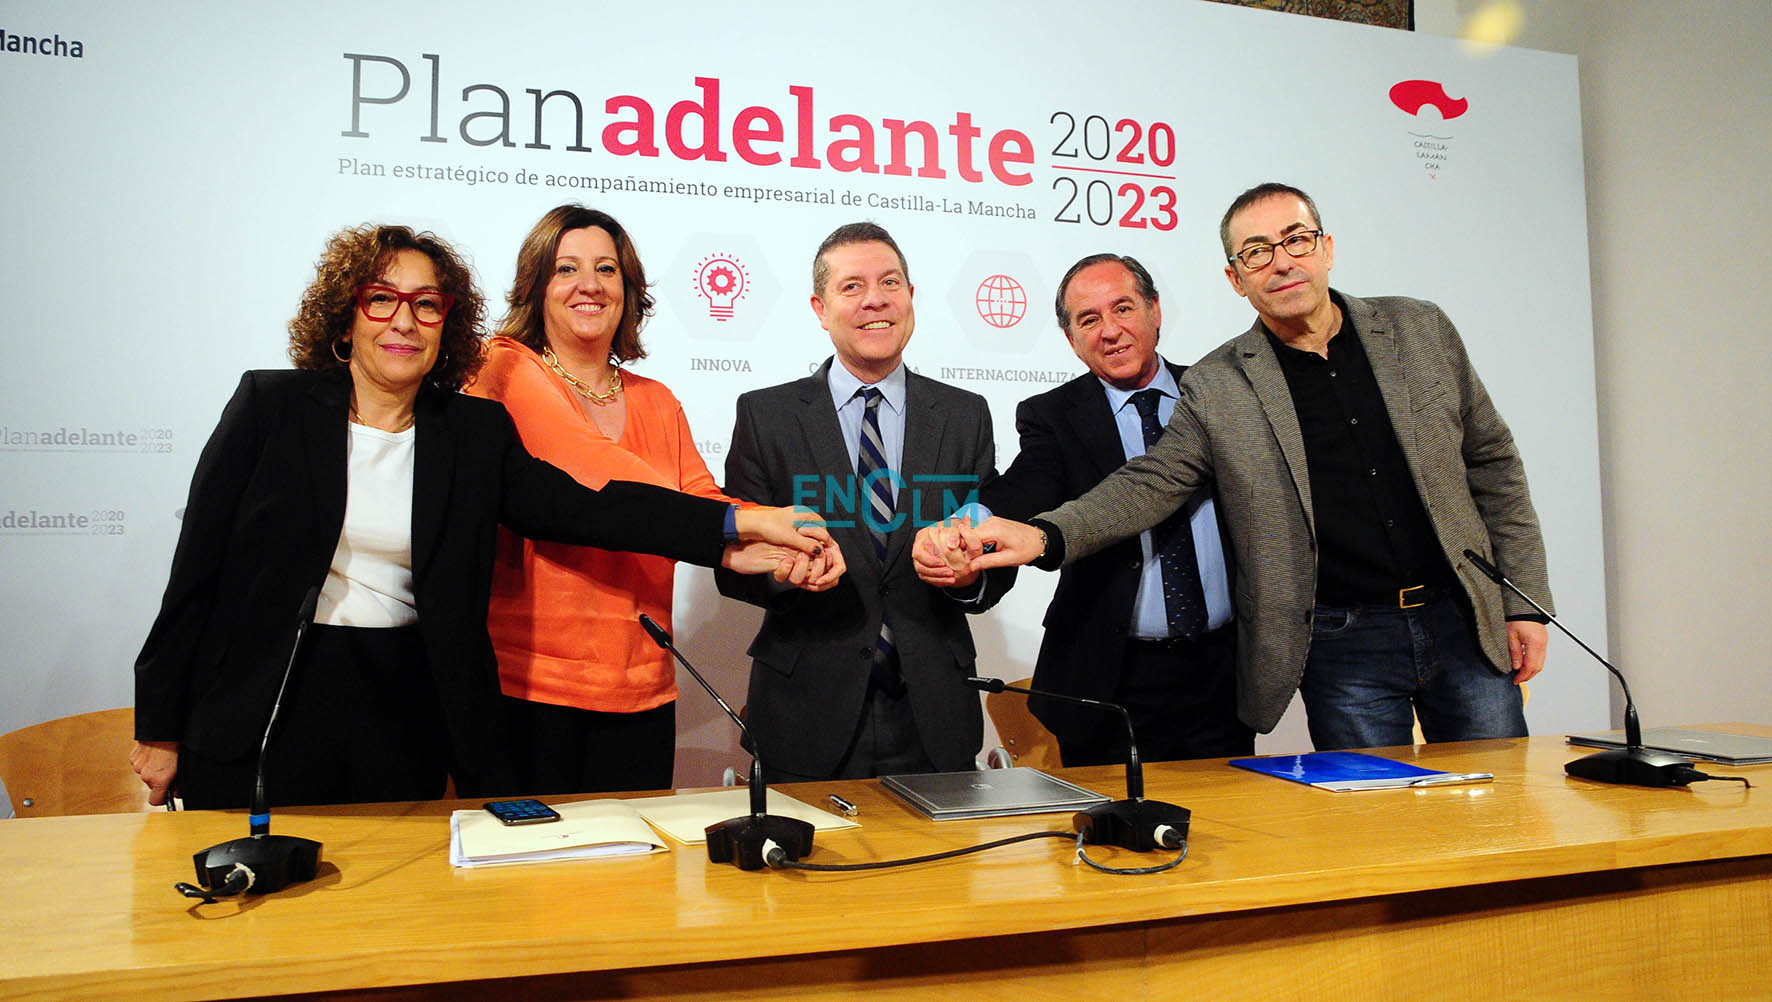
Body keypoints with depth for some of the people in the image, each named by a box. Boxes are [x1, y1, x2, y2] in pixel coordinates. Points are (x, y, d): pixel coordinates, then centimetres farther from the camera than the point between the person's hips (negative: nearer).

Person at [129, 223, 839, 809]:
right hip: (260, 714, -1)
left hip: (405, 722, 2)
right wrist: (159, 726, 1)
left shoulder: (475, 433, 4)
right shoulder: (270, 406, 0)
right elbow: (198, 566, 1)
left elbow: (575, 506, -10)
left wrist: (731, 525, -22)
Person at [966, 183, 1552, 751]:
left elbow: (1492, 464, 9)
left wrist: (1525, 603, 5)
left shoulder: (1422, 331, 4)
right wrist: (1046, 536, -24)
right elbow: (1150, 484, -5)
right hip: (1343, 646, -2)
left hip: (1463, 623, 3)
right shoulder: (1215, 388, -3)